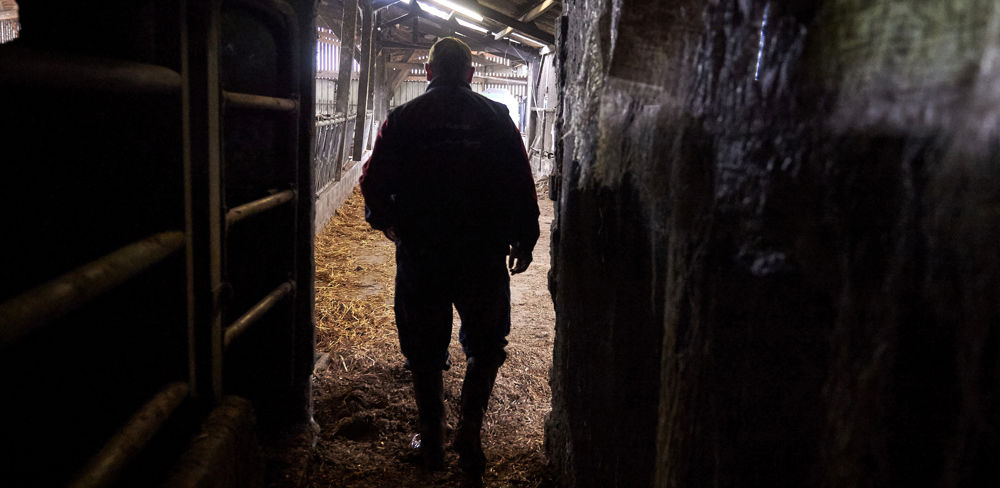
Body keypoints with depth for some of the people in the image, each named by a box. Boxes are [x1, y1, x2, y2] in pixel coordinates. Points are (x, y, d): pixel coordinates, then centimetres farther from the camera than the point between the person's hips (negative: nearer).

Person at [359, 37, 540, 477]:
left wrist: (385, 221, 20)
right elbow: (521, 183, -2)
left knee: (424, 350, 13)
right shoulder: (495, 116, 0)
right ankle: (469, 432, 8)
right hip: (483, 254, 0)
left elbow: (374, 184, 1)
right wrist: (525, 238, 9)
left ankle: (431, 440, 22)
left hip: (420, 253, 1)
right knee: (485, 345, 16)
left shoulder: (402, 118, 1)